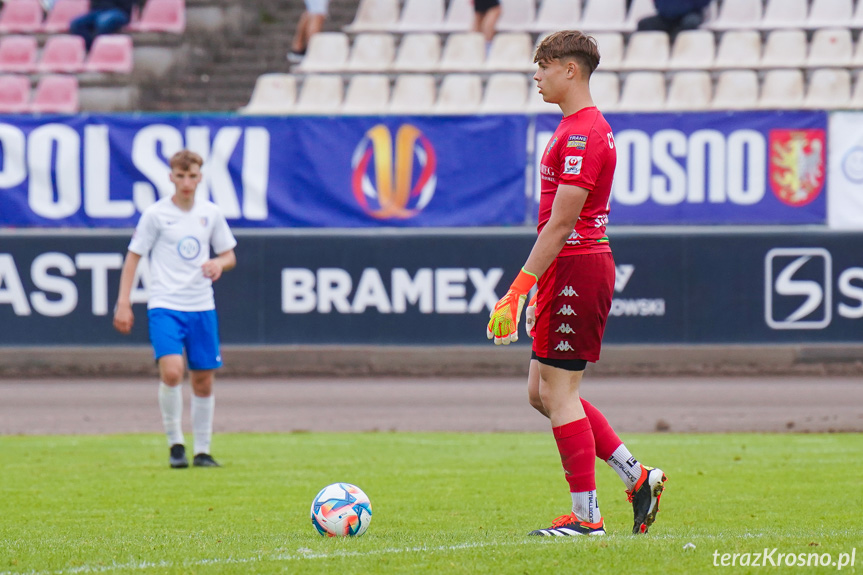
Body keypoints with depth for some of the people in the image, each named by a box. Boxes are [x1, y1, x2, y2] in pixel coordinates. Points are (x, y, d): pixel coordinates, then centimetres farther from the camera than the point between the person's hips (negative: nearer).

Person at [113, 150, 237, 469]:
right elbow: (133, 257, 1)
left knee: (203, 381, 7)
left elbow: (230, 256, 16)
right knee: (171, 371, -22)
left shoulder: (211, 213, 7)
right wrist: (123, 304, -5)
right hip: (165, 306, -4)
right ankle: (175, 444, -7)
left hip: (202, 307, 4)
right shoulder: (155, 214, -3)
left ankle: (202, 451, 18)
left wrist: (219, 263, -8)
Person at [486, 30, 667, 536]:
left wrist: (517, 293, -21)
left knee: (558, 392, -4)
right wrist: (539, 291, 23)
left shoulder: (581, 135, -17)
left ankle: (586, 517, 0)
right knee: (542, 391, 13)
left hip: (576, 268, -10)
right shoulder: (582, 127, 17)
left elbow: (560, 223, -21)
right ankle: (636, 476, 14)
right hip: (586, 265, 10)